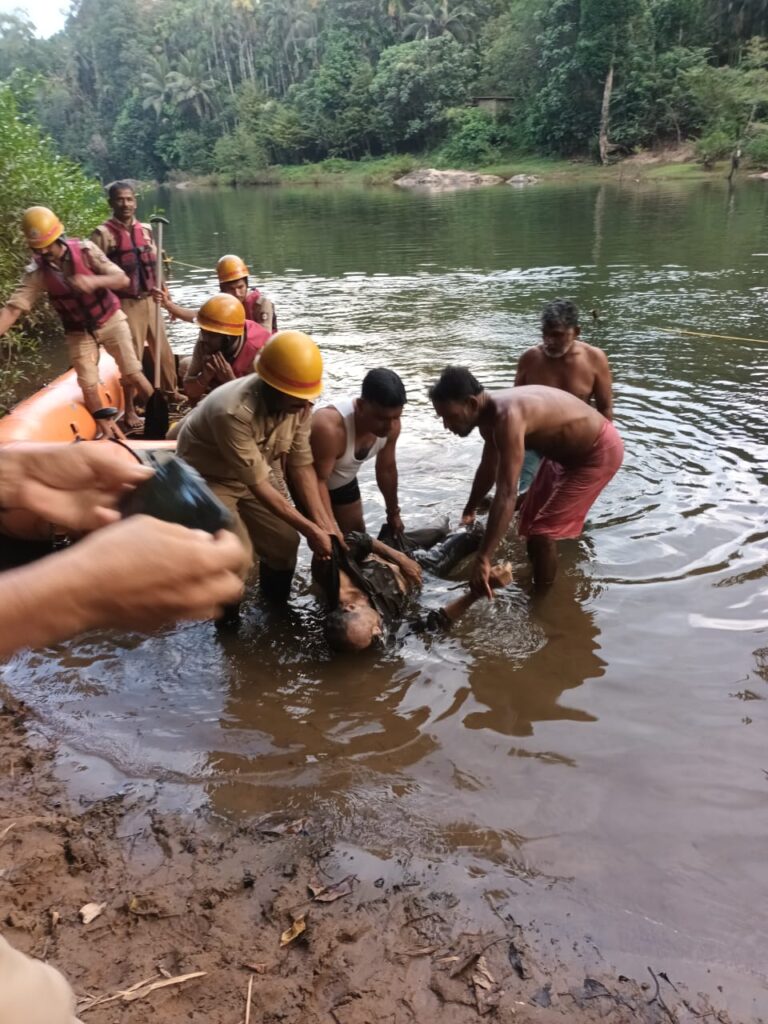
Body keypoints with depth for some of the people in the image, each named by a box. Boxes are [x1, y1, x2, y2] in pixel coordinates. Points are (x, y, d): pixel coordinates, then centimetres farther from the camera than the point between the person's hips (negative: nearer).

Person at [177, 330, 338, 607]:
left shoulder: (298, 403, -21)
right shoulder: (233, 411, -39)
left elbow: (301, 465, -10)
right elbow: (258, 484, -32)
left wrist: (324, 523, -17)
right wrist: (310, 530, -28)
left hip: (257, 470, 6)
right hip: (208, 477, -5)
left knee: (285, 542, 0)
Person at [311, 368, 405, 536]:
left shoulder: (391, 425, -22)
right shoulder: (330, 427, -44)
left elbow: (387, 469, -4)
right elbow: (319, 480, -34)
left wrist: (393, 513, 8)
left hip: (344, 481, 6)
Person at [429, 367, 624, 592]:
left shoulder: (507, 417, -37)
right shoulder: (490, 413, -6)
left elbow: (506, 495, -42)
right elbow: (488, 469, 13)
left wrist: (483, 559, -44)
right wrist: (469, 512, 27)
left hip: (600, 450, -9)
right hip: (568, 450, 10)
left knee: (541, 531, -10)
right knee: (530, 521, 18)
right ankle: (538, 586, 38)